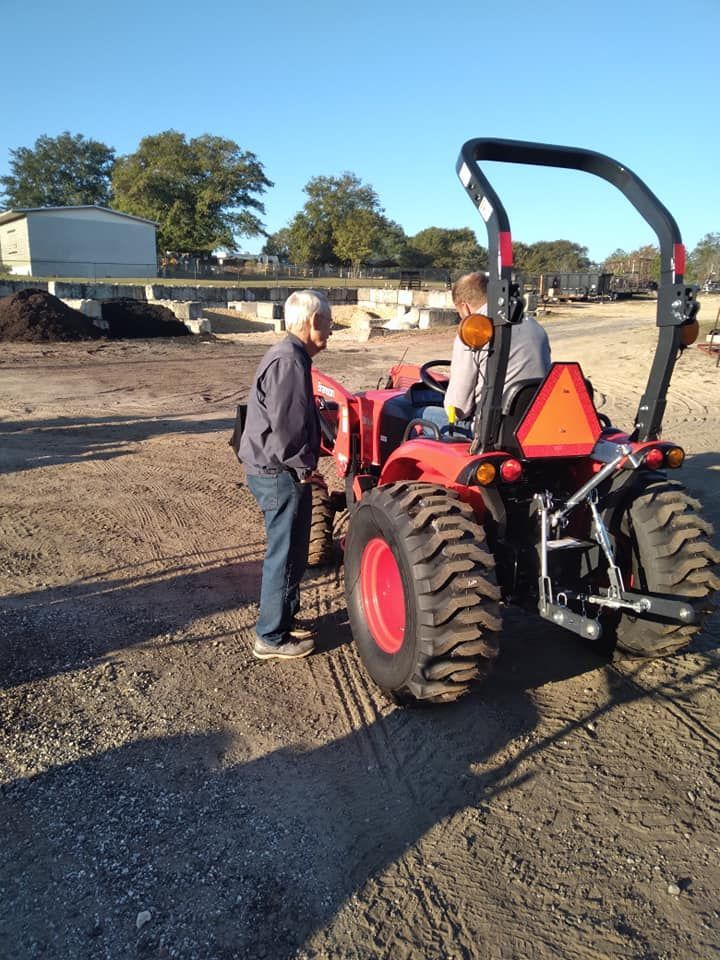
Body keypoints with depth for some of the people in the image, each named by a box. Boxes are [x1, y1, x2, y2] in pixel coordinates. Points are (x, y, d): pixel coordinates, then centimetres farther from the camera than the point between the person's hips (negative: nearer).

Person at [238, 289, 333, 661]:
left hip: (277, 471, 11)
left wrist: (304, 463, 16)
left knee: (290, 551, 21)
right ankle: (271, 637, 13)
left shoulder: (288, 355, 14)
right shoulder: (290, 361, -20)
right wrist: (304, 466, -14)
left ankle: (283, 618, 35)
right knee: (286, 555, 0)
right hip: (280, 474, -11)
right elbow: (286, 426, -26)